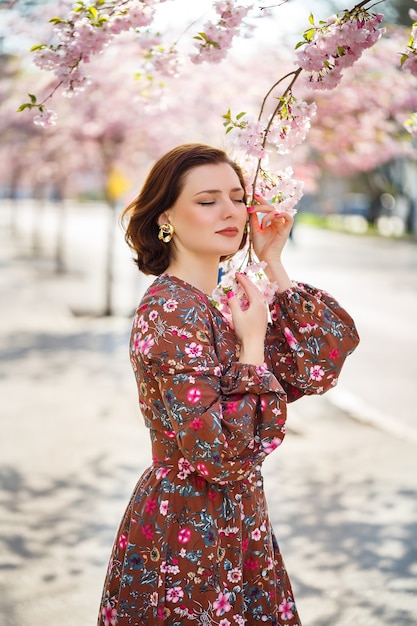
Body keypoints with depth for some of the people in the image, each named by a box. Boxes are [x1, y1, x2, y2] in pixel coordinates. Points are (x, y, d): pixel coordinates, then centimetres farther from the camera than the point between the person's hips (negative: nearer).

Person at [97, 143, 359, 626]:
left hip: (230, 527, 9)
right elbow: (223, 455, -28)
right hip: (187, 536, -9)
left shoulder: (204, 304, 6)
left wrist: (274, 265, -1)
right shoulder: (171, 312, -22)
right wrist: (251, 346, -20)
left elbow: (315, 371, 2)